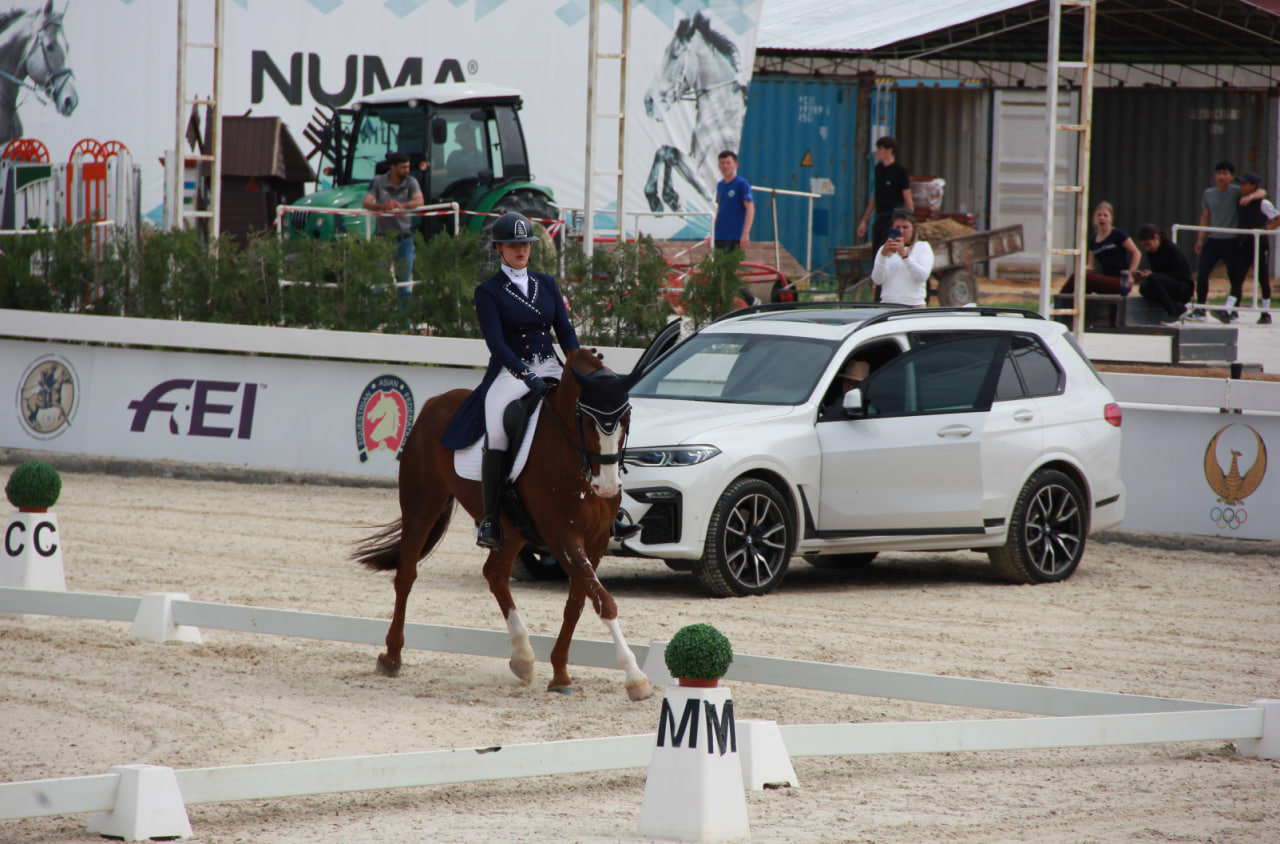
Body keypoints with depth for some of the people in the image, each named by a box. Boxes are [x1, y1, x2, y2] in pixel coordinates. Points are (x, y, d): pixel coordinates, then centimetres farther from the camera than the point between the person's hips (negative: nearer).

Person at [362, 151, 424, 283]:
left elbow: (419, 201, -17)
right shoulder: (378, 181, -1)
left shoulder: (411, 182, 1)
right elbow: (365, 203, -14)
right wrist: (381, 206, -37)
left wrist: (402, 205, -39)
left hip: (404, 236, 1)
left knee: (404, 277, 2)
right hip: (384, 236, -1)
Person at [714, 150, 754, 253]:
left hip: (734, 237, -7)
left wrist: (745, 233, -20)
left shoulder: (742, 184, -7)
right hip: (719, 237, 7)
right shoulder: (720, 185, 13)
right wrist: (712, 234, 20)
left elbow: (750, 209, -13)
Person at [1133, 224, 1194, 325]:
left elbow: (1178, 275, -17)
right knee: (1143, 288, -20)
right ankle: (1179, 308, -14)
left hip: (1184, 289, -8)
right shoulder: (1151, 253, 7)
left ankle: (1172, 314, -27)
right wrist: (1141, 276, -10)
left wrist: (1152, 275, -23)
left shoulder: (1172, 249, -15)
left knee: (1153, 279, -33)